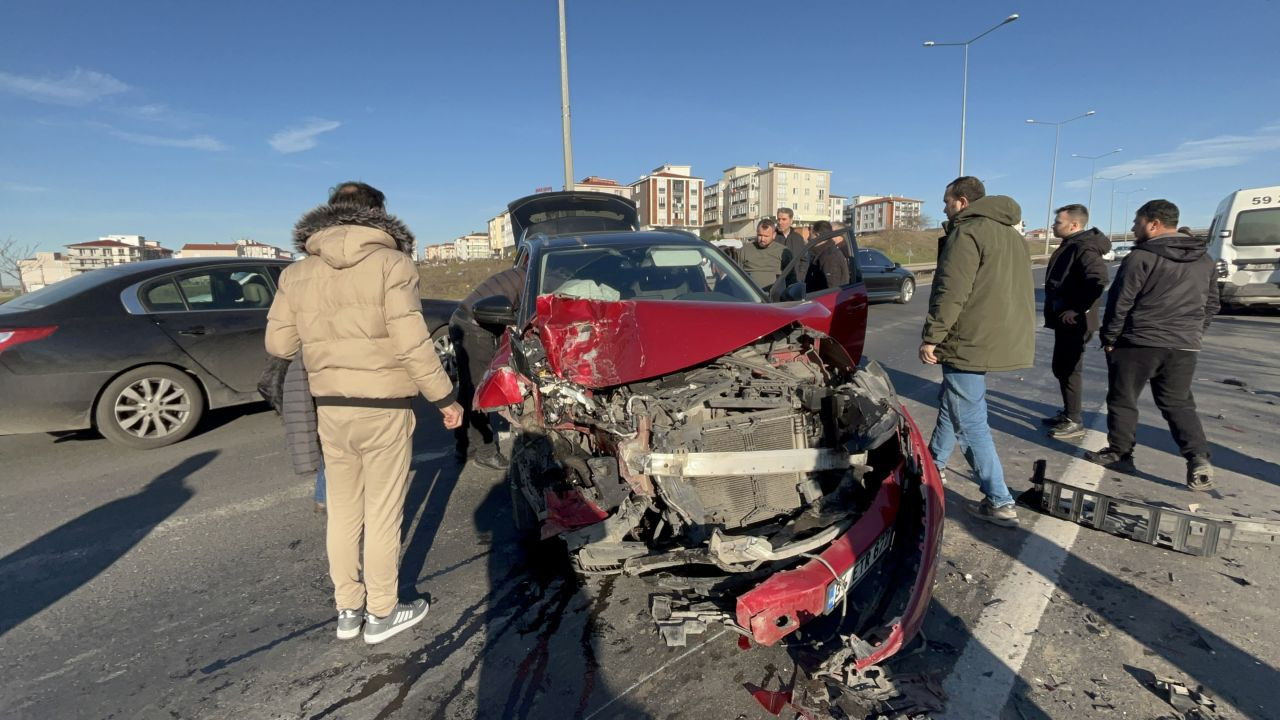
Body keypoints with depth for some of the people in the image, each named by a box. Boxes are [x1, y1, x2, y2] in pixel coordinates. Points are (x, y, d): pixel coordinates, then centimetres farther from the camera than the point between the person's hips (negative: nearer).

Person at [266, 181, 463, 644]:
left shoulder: (297, 273, 6)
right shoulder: (391, 264, -10)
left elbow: (277, 343, 6)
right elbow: (411, 342, -16)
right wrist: (444, 398, -9)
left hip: (330, 409, 5)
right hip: (383, 408, -5)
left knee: (342, 513, 18)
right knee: (382, 516, 7)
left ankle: (347, 611, 31)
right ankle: (381, 615, 21)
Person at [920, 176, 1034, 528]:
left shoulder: (967, 232, -12)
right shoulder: (1011, 235, 18)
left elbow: (951, 293, -20)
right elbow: (1015, 290, 23)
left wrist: (931, 337, -14)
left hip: (971, 342, -10)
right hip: (1005, 337, 10)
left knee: (970, 422, -3)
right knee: (951, 401, 23)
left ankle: (999, 502, 1)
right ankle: (934, 464, 37)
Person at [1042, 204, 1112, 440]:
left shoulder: (1084, 248, -17)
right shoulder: (1069, 246, 14)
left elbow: (1098, 282, -31)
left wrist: (1077, 310, -25)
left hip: (1074, 322, -10)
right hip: (1064, 320, 10)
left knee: (1070, 370, -2)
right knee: (1061, 368, 17)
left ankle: (1074, 422, 8)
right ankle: (1067, 414, 29)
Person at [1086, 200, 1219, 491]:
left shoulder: (1141, 257, -11)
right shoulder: (1204, 259, 12)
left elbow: (1120, 303, -11)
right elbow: (1212, 304, 17)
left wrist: (1109, 337, -1)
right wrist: (1192, 334, 23)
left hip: (1138, 342, -6)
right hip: (1184, 346, 6)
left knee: (1123, 400, 8)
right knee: (1178, 404, 14)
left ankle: (1119, 453, 17)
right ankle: (1199, 460, 1)